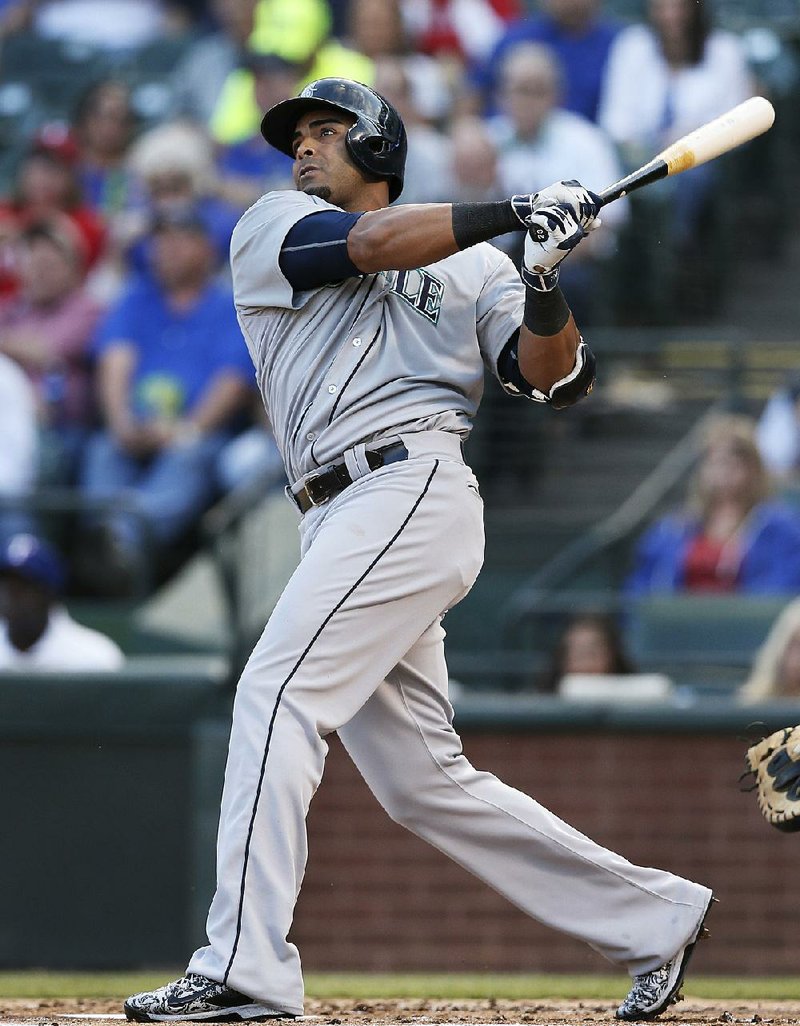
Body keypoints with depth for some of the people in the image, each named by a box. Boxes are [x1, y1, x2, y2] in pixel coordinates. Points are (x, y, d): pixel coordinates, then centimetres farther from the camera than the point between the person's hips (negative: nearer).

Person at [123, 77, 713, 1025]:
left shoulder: (470, 269, 14)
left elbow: (555, 380, 5)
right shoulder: (271, 229, 18)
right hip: (339, 518, 5)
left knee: (278, 691, -20)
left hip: (413, 489, -5)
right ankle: (654, 918, 14)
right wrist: (512, 215, -8)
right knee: (424, 784, 5)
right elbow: (367, 244, -3)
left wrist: (543, 282, -12)